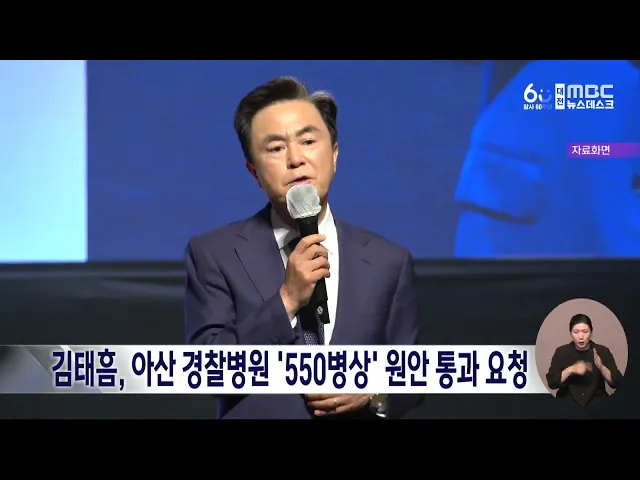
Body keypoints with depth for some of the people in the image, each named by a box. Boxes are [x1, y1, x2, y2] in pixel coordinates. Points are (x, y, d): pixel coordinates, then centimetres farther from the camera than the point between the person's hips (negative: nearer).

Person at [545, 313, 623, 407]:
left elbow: (616, 383, -5)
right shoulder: (561, 352, 2)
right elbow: (551, 383, -6)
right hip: (568, 402, -1)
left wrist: (601, 367, -21)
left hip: (597, 402, 1)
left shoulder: (602, 351, 1)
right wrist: (570, 370, -20)